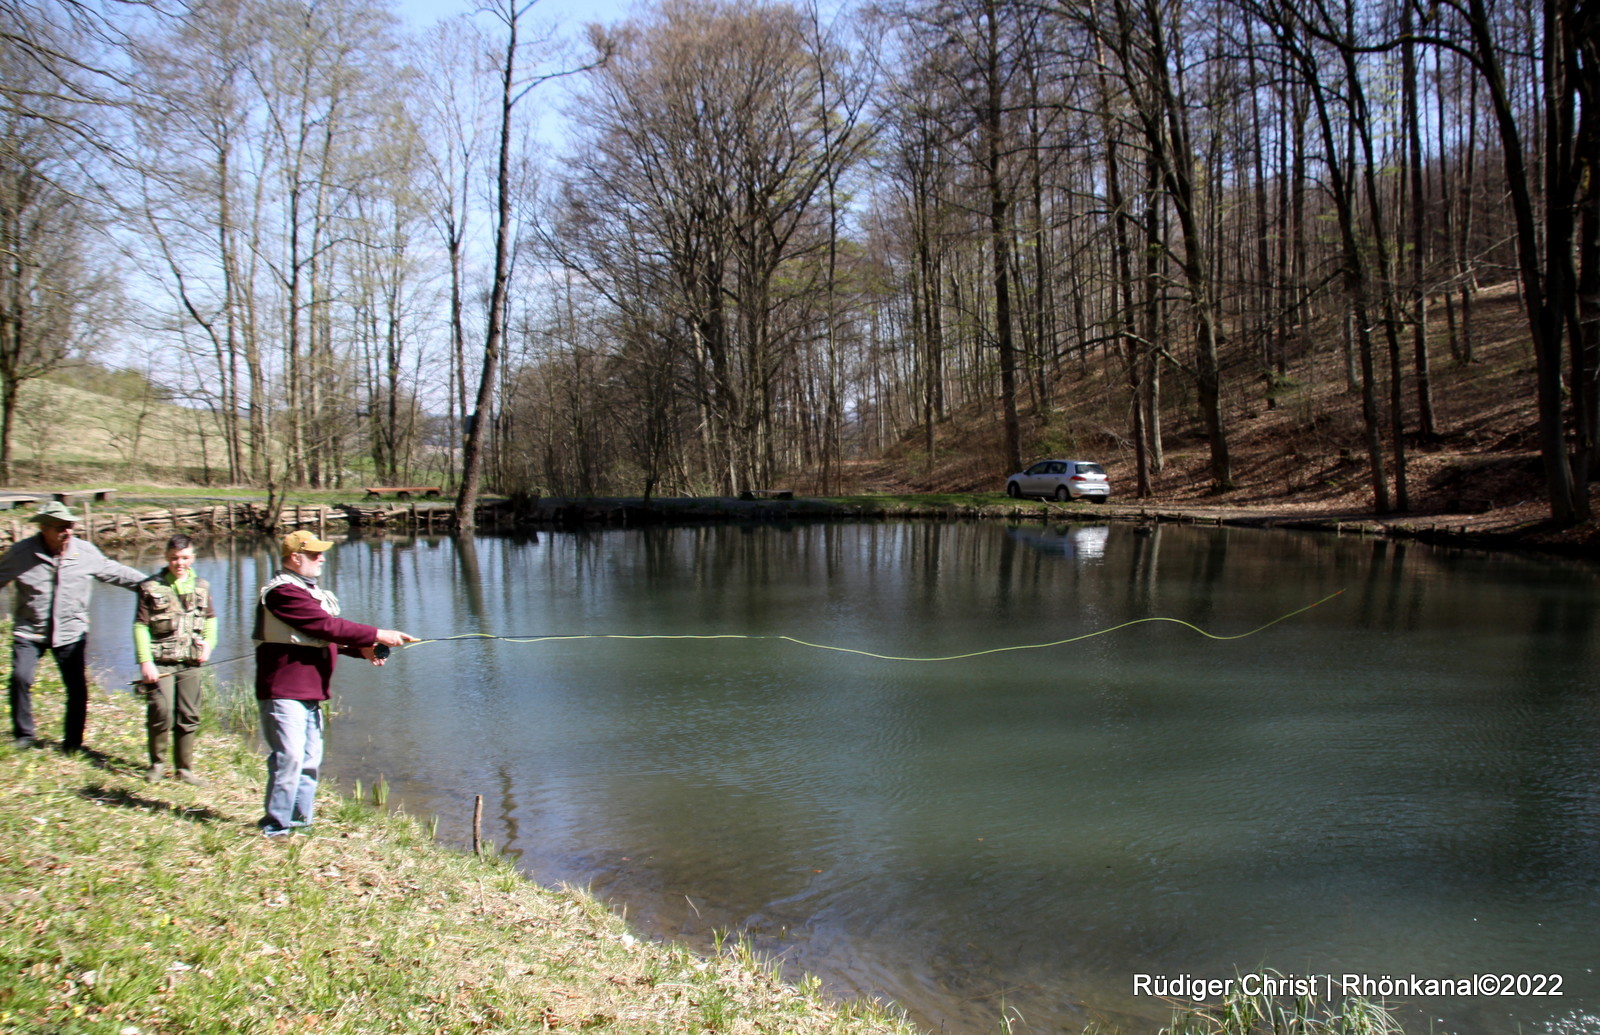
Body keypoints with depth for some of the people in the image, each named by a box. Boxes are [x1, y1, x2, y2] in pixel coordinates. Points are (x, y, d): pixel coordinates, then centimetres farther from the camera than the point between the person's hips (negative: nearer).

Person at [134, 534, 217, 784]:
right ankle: (157, 763, 9)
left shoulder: (202, 587, 10)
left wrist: (209, 642, 5)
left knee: (189, 717, 6)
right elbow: (140, 626, -3)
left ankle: (184, 768, 18)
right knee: (162, 712, -12)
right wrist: (145, 661, -11)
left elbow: (210, 619, 23)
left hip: (190, 663, 4)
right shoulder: (151, 587, -1)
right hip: (160, 662, -4)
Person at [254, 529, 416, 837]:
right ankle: (274, 828, -5)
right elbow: (327, 626, -21)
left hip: (309, 692, 10)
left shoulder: (308, 590, 20)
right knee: (289, 757, -13)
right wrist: (376, 635, -18)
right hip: (283, 692, -10)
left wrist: (361, 648, 2)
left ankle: (299, 821, 19)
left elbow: (324, 636, 19)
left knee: (310, 759, 11)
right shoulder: (283, 592, -15)